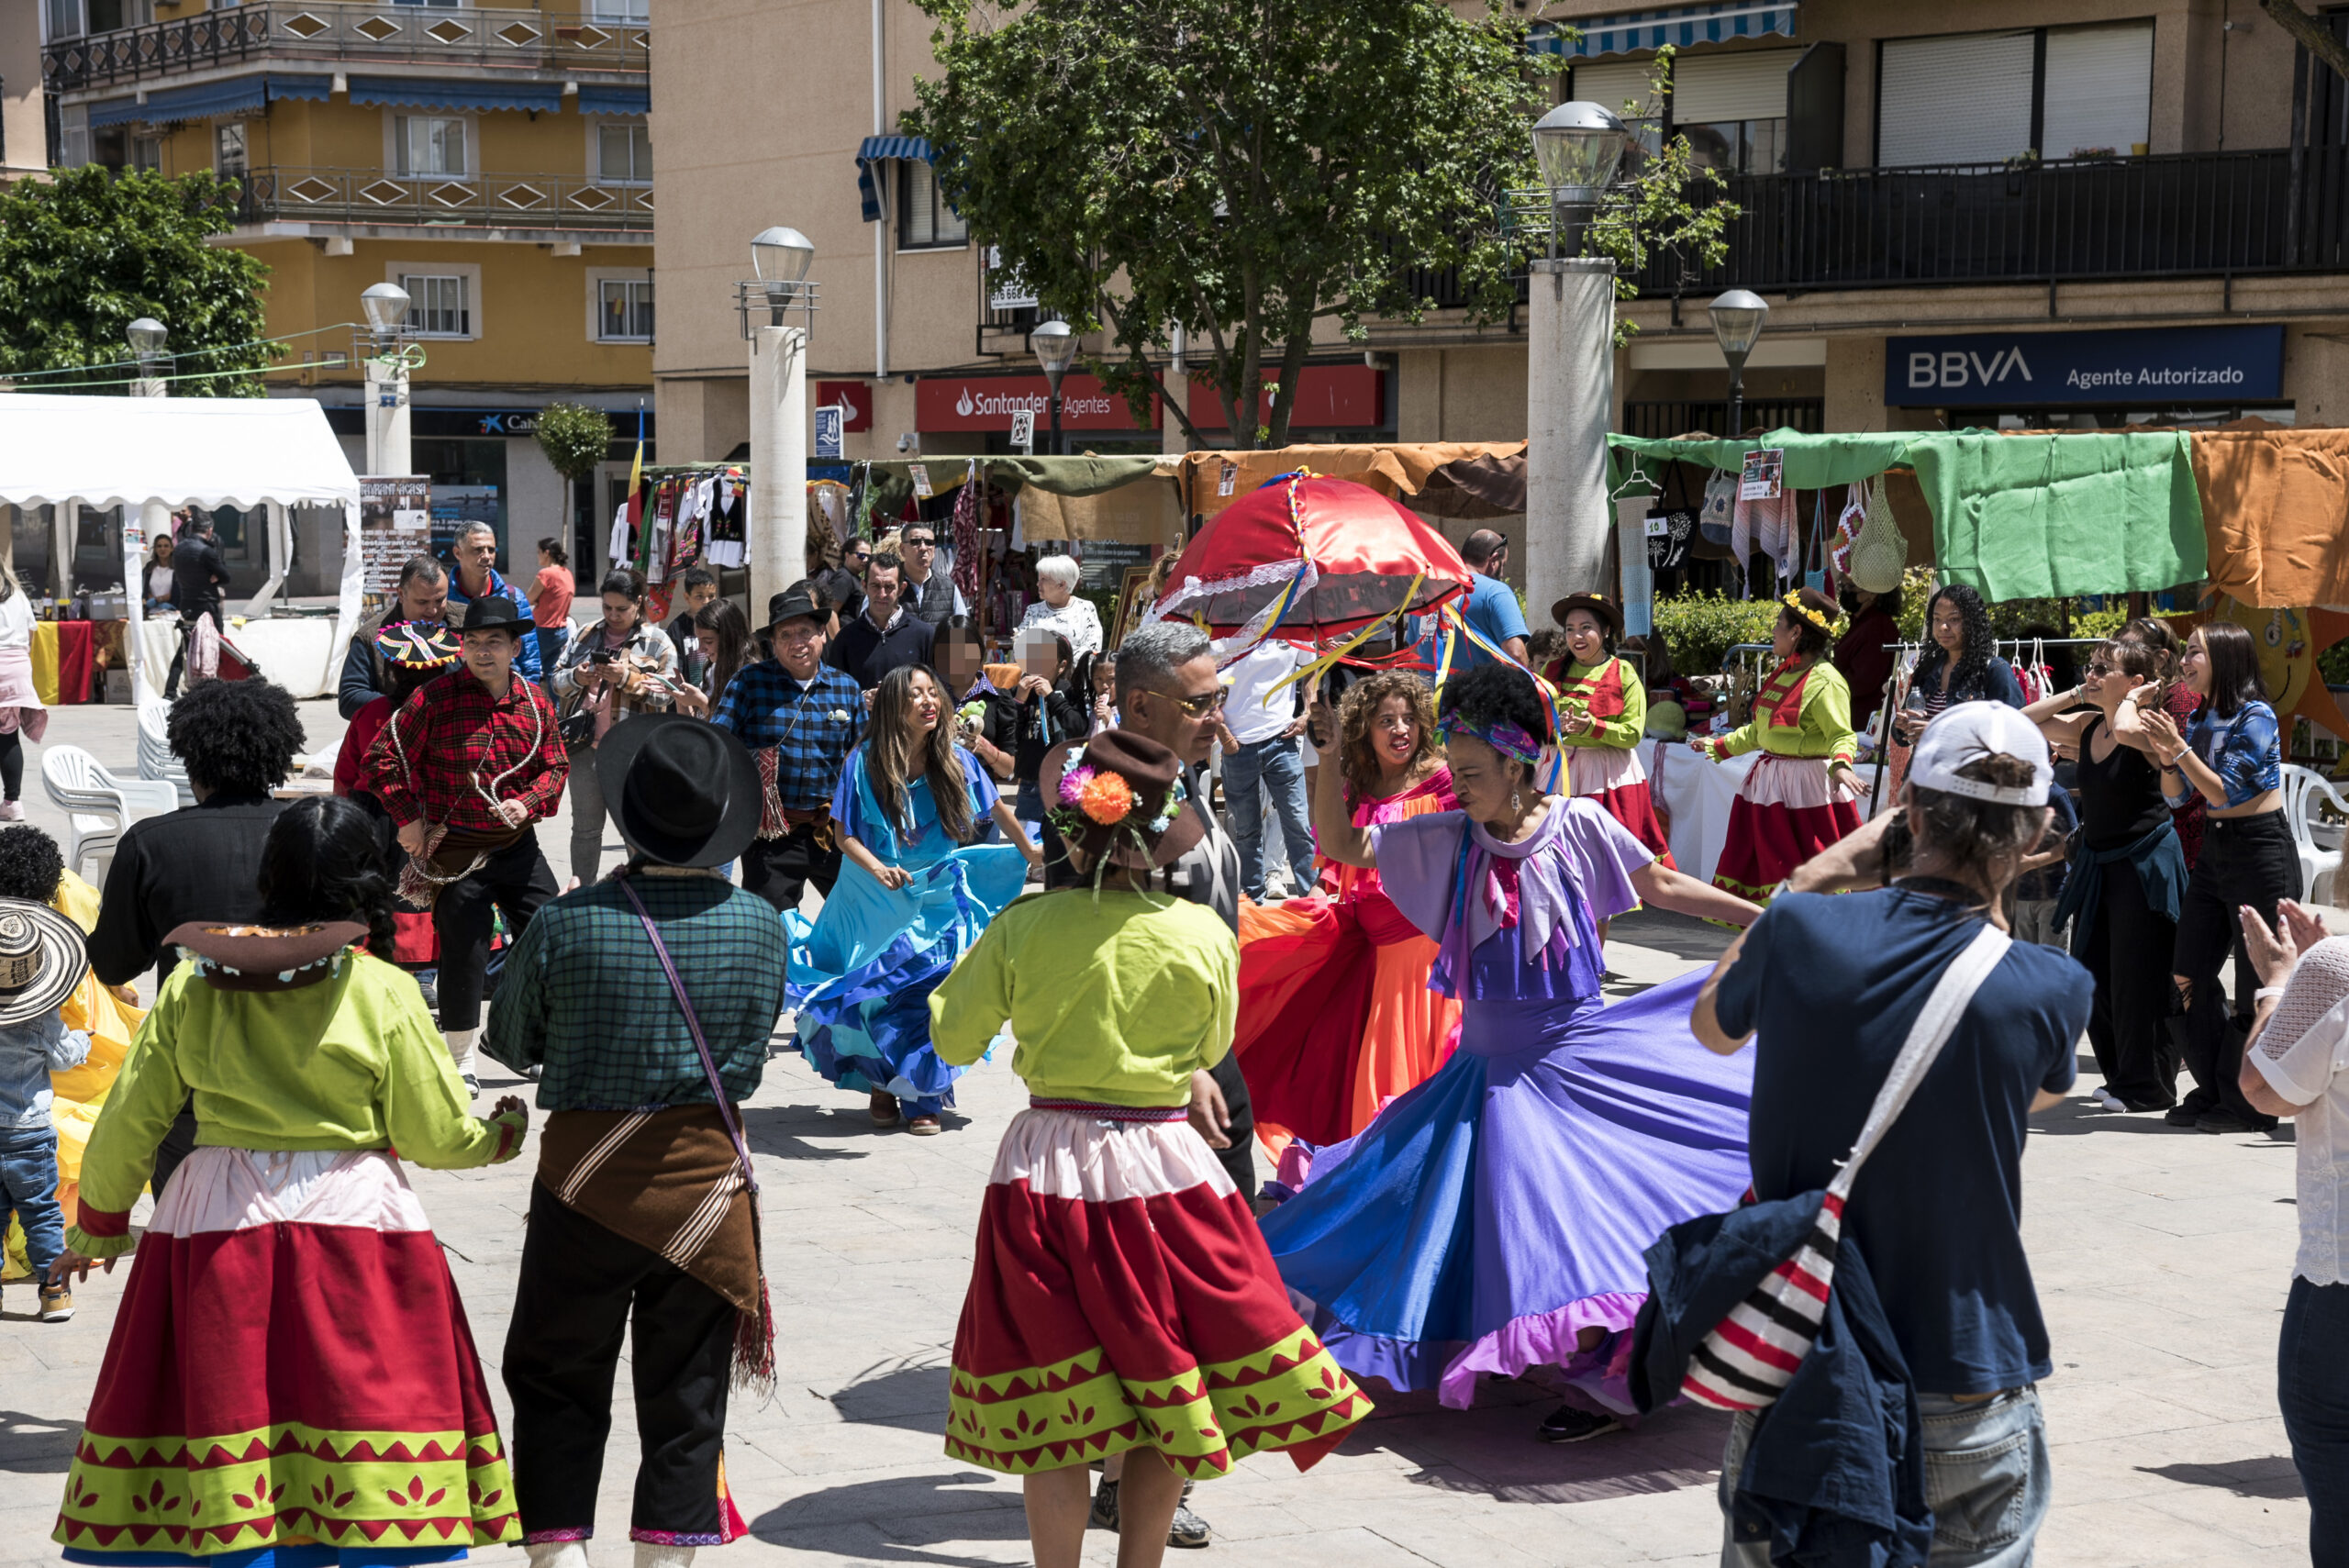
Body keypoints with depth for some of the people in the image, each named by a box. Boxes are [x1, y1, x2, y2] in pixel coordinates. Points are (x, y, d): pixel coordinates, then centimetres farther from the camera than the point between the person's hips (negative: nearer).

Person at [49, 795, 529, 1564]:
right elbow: (437, 1136, -1)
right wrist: (501, 1133, 21)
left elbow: (127, 1124, 9)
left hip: (214, 1230, 3)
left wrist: (96, 1228, 24)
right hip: (354, 1222, -2)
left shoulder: (193, 986, 4)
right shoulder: (382, 994, -4)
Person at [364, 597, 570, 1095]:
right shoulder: (435, 697, -11)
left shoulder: (535, 702, 2)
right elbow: (382, 757, -10)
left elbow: (555, 765, 10)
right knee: (463, 953, 1)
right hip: (456, 851, -4)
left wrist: (529, 802, -9)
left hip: (518, 844, 4)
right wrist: (408, 818, -11)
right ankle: (460, 1060, 16)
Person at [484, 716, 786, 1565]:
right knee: (686, 1395, 10)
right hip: (706, 1176, 2)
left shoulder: (567, 925, -15)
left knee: (557, 1382, 13)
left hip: (587, 1177, -2)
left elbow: (509, 1043, 0)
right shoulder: (761, 925, -8)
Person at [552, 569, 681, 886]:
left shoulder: (657, 641, 3)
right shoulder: (586, 637, 14)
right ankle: (580, 887, 21)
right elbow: (557, 680, 15)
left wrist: (628, 678, -16)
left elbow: (668, 691, -5)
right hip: (585, 745, 4)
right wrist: (576, 678, -6)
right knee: (585, 825, 11)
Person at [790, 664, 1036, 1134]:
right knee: (878, 994, -1)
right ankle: (880, 1084, 21)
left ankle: (922, 1097, 3)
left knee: (933, 987, -9)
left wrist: (1030, 854, 19)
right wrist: (878, 869, -25)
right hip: (877, 901, -1)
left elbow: (998, 811, 11)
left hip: (938, 898, 1)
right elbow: (846, 836, -8)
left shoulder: (956, 760, -4)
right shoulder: (865, 764, -10)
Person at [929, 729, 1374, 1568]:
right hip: (1158, 1166, -1)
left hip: (1044, 1168, 1)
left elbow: (954, 1038, 2)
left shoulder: (1022, 926, -9)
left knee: (1051, 1406, 9)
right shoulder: (1203, 935, -10)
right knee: (1163, 1393, 13)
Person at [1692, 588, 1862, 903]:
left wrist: (1840, 766, -40)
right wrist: (1718, 746, 28)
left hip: (1808, 785, -9)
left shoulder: (1824, 682, -16)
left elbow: (1842, 735, -21)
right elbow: (1758, 731, 23)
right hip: (1769, 783, 9)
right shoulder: (1781, 675, 13)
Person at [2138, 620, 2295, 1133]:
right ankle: (2213, 1091, 16)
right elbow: (2177, 798, 9)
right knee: (2189, 976, 6)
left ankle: (2251, 1106, 6)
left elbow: (2225, 792, -18)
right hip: (2215, 849, 8)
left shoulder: (2256, 717, -14)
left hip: (2260, 850, -8)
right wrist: (2167, 761, -10)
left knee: (2257, 985, -1)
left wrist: (2181, 748, -25)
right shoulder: (2202, 720, 9)